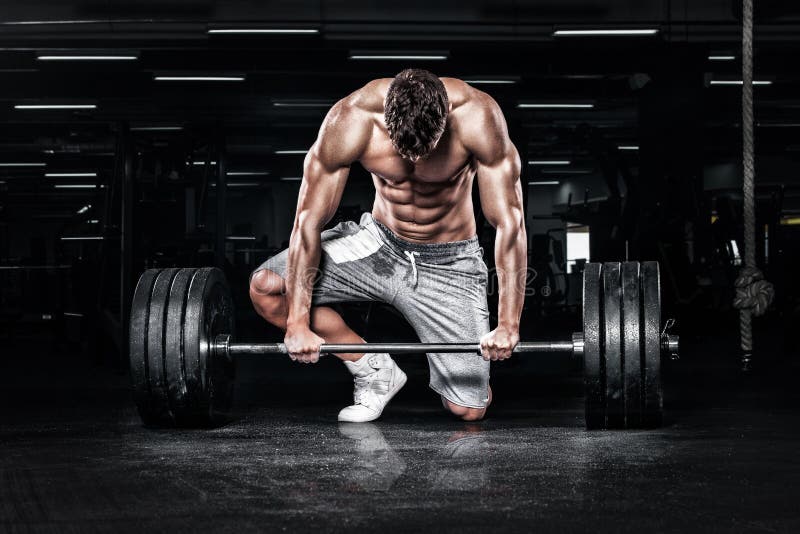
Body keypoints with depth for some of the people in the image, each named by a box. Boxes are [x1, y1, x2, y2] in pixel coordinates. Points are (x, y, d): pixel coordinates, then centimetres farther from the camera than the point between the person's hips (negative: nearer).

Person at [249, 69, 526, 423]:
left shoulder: (478, 117, -28)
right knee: (265, 286, -18)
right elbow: (309, 220, -21)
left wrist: (508, 326, -29)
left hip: (448, 262, -2)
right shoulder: (351, 120, -26)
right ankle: (375, 373, 0)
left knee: (469, 410, -12)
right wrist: (298, 323, -23)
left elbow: (509, 222, -25)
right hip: (378, 244, 2)